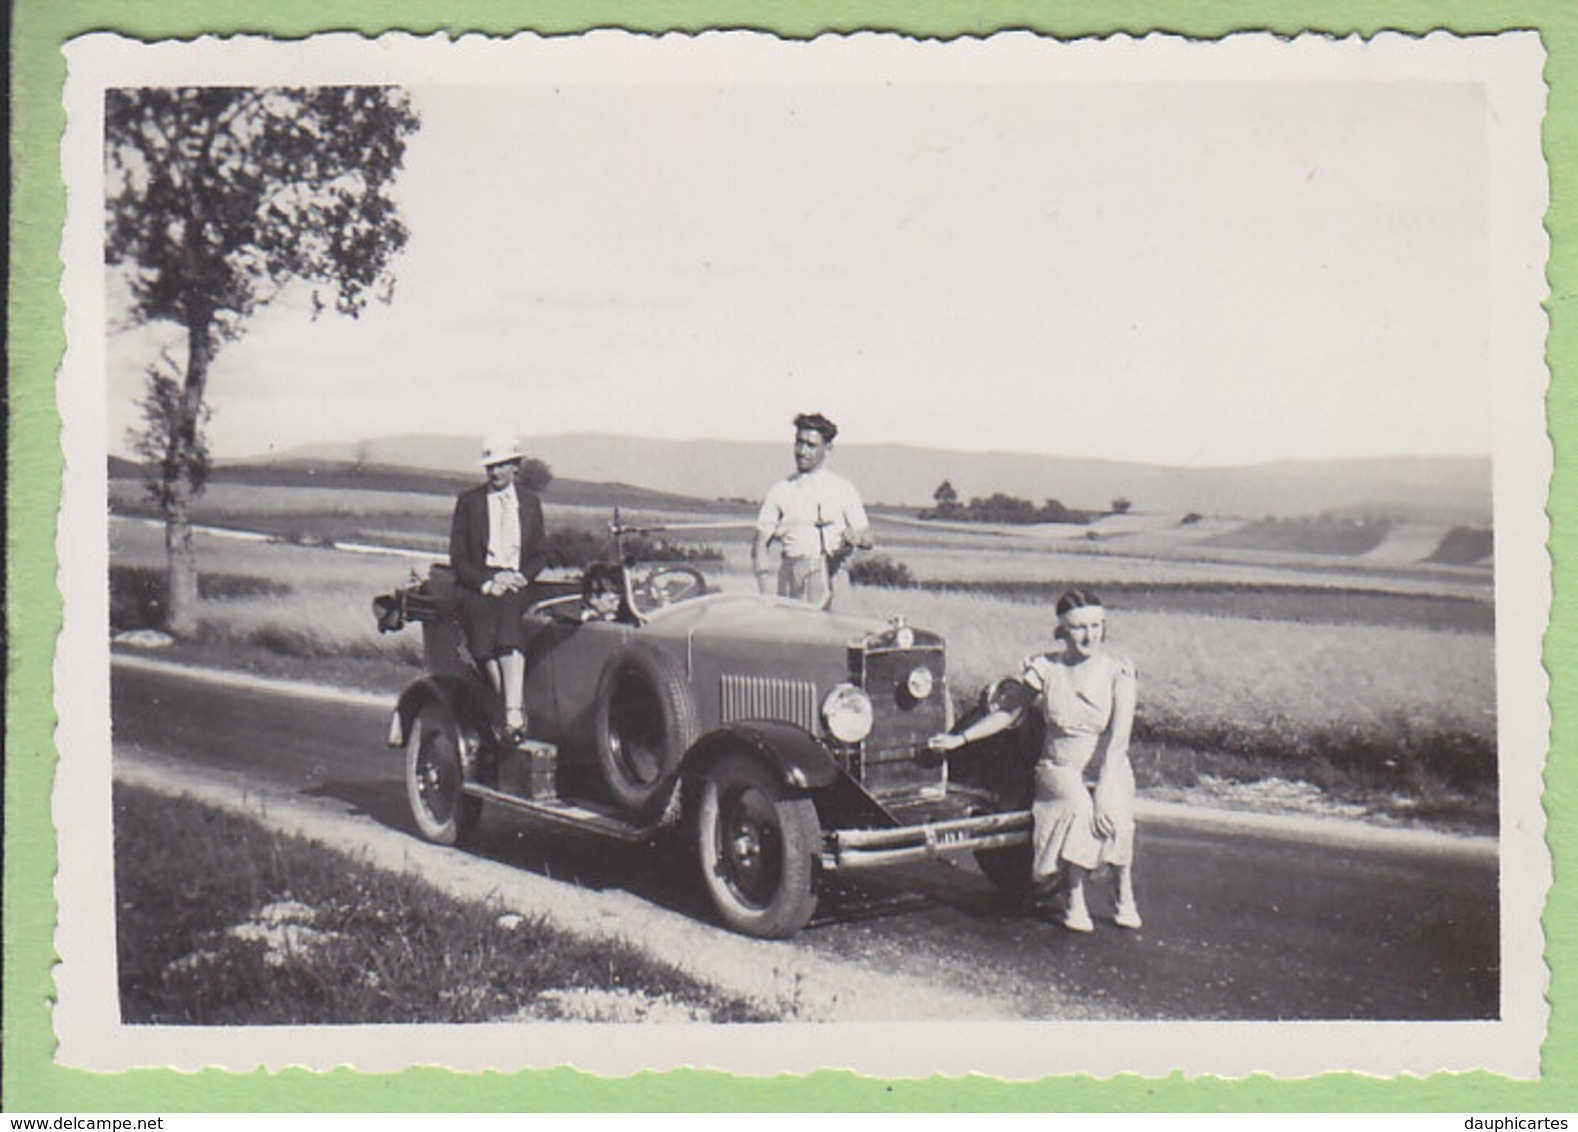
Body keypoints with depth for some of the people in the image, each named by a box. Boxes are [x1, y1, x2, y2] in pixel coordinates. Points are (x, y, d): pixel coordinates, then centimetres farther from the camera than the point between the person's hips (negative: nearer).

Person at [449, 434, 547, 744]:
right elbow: (458, 557, 6)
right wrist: (486, 583, -10)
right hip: (476, 583, 0)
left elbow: (540, 553, 17)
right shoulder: (468, 501, 11)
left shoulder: (530, 502, 18)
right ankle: (516, 712, -29)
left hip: (516, 582, 0)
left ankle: (513, 716, -42)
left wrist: (520, 576, -3)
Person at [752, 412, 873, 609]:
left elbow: (867, 538, 11)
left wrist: (854, 537, -14)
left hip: (830, 574, -1)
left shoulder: (842, 489, 13)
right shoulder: (780, 491, 14)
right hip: (790, 575, 1)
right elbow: (760, 545, 11)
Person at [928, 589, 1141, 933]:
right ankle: (1074, 898, -19)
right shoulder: (1045, 669, 0)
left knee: (1113, 809, -35)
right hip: (1059, 769, 0)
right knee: (1080, 804, -35)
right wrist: (959, 739, 11)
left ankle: (1124, 895, -14)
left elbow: (1119, 736, -15)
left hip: (1109, 767, 0)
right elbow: (1010, 713, 14)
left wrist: (1103, 790, -27)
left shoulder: (1118, 670, -6)